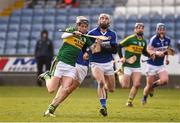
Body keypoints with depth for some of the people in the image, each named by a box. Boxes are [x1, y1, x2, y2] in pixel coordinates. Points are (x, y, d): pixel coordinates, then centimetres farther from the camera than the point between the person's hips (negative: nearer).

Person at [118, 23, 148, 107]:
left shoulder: (144, 41, 9)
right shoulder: (130, 38, -11)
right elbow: (119, 46, -8)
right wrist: (121, 57, -15)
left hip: (137, 66, 5)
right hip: (127, 65, -5)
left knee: (137, 84, -8)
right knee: (125, 86, -4)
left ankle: (129, 101, 8)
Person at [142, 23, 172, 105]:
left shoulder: (167, 40, 2)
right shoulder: (153, 39, -16)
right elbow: (149, 50, -19)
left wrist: (166, 58, 6)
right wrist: (157, 53, -35)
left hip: (161, 65, 4)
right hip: (152, 65, -4)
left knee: (165, 80, -18)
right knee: (149, 85, 1)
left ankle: (154, 85, 14)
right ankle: (144, 98, 29)